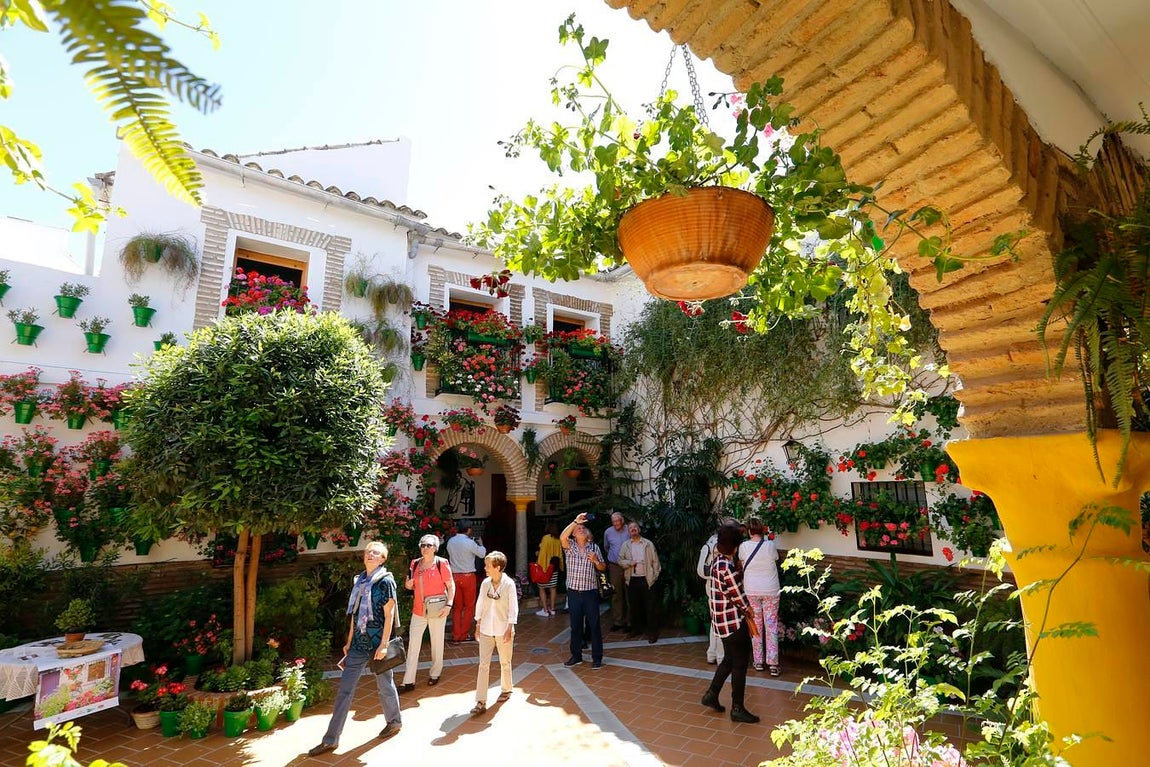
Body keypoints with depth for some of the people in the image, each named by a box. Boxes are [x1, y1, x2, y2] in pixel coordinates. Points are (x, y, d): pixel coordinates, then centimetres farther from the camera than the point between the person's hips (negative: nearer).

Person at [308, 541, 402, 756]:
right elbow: (355, 614, 12)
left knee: (384, 685, 12)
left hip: (377, 642, -6)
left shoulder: (386, 581, -12)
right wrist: (349, 642, 13)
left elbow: (389, 615, -15)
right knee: (345, 689, 6)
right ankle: (331, 739, 16)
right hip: (359, 642, 6)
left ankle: (394, 722, 33)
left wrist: (384, 644, -18)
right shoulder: (359, 580, 6)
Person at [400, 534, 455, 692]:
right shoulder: (415, 563, 3)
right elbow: (409, 586, 15)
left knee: (437, 643, 11)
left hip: (437, 610, -4)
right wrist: (409, 583, -8)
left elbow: (451, 586, -7)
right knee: (413, 645, 4)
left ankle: (435, 674, 30)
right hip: (418, 610, 4)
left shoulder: (441, 563, -10)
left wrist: (449, 604, -16)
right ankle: (409, 681, 12)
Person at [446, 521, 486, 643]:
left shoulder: (450, 541, 0)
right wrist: (480, 544, 17)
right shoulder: (469, 543, -15)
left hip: (454, 576, 5)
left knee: (457, 606, 14)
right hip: (467, 576, -5)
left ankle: (455, 636, 16)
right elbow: (482, 554, -3)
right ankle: (464, 635, 14)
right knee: (469, 606, 10)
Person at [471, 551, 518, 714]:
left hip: (502, 630, -3)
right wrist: (478, 625, 7)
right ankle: (481, 702, 5)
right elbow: (480, 605, 7)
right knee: (483, 665, 1)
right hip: (486, 630, 3)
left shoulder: (509, 584, -14)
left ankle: (506, 689, 38)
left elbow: (513, 608, -10)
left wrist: (509, 629, -11)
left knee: (505, 662, 14)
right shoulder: (485, 584, -3)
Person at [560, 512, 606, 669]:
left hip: (590, 592, 0)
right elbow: (562, 537, -23)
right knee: (575, 625, 11)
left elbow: (603, 568, 9)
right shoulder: (570, 546, 0)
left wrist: (596, 561, -13)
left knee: (594, 625, 4)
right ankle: (576, 655, 25)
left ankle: (597, 657, 14)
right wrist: (575, 521, -28)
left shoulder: (594, 547, 6)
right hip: (574, 592, 0)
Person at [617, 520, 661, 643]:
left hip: (647, 579, -2)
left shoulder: (648, 544, 3)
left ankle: (652, 632, 9)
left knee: (651, 606, -1)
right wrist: (629, 563, -12)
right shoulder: (625, 545, 8)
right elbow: (620, 560, 5)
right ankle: (637, 628, 26)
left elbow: (655, 561, 4)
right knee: (634, 605, 10)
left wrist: (655, 575, -2)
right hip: (632, 580, 2)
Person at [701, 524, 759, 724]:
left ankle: (711, 694, 29)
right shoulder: (727, 567, -24)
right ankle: (737, 708, 15)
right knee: (740, 663, 4)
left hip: (722, 619, 9)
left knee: (729, 660, 21)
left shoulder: (717, 562, 5)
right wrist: (748, 609, -1)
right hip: (732, 621, -9)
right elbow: (738, 597, -18)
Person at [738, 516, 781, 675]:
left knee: (756, 625, 11)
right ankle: (773, 663, 4)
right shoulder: (770, 545, -11)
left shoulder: (743, 546, -10)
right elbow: (776, 558, 8)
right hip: (771, 591, 0)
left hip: (751, 591, 1)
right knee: (771, 625, 6)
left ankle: (758, 661, 18)